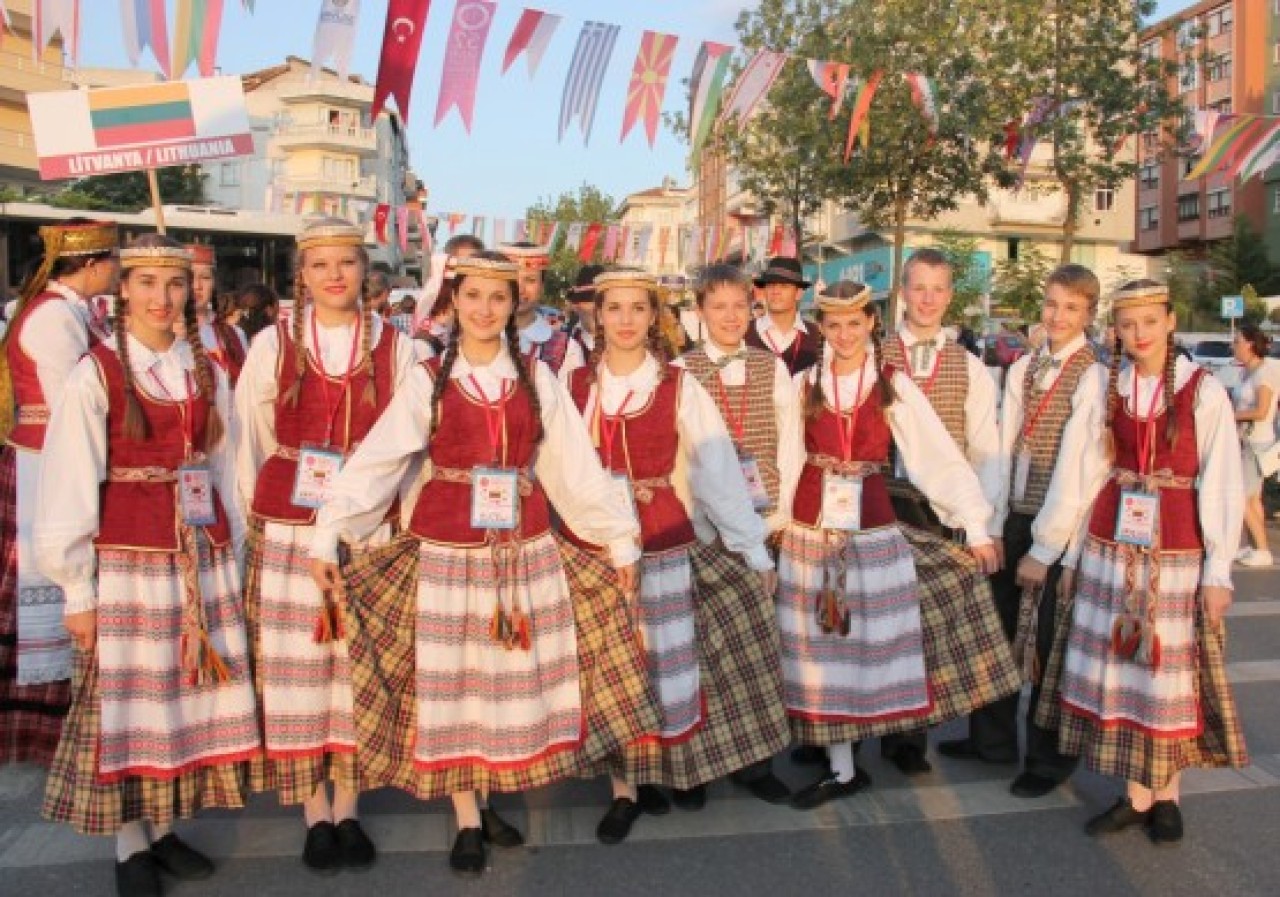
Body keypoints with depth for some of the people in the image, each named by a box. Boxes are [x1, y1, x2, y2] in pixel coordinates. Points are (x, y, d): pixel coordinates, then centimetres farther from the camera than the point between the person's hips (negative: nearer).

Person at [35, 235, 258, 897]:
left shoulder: (207, 372, 7)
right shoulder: (95, 373, -6)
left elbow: (224, 470, 9)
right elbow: (69, 488, -7)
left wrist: (233, 557, 7)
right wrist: (77, 589, -8)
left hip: (202, 557, 4)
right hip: (127, 560, -4)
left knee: (187, 692, 10)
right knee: (128, 699, 4)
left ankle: (163, 827, 26)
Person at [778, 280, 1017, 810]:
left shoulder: (895, 385, -2)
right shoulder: (804, 385, 3)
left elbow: (939, 456, -5)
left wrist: (977, 525, -8)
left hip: (873, 531, -1)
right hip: (812, 530, 2)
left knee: (877, 640, 5)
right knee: (823, 645, 6)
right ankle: (841, 769, 19)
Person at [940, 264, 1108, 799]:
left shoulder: (1095, 378, -11)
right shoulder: (1022, 369, 7)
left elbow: (1077, 469, -14)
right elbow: (1003, 450, 4)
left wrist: (1045, 548, -14)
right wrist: (992, 525, -1)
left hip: (1063, 528, -5)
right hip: (1014, 519, 5)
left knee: (1051, 643, 6)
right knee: (997, 630, 13)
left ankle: (1049, 759, 26)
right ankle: (992, 739, 33)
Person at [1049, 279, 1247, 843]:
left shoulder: (1204, 391, -4)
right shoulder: (1105, 390, 4)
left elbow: (1223, 485, -5)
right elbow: (1089, 474, 7)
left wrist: (1219, 572, -8)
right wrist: (1073, 555, 6)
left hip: (1177, 553, -2)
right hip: (1109, 548, 3)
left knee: (1171, 672, 5)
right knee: (1118, 669, 5)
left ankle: (1167, 795, 24)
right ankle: (1137, 795, 19)